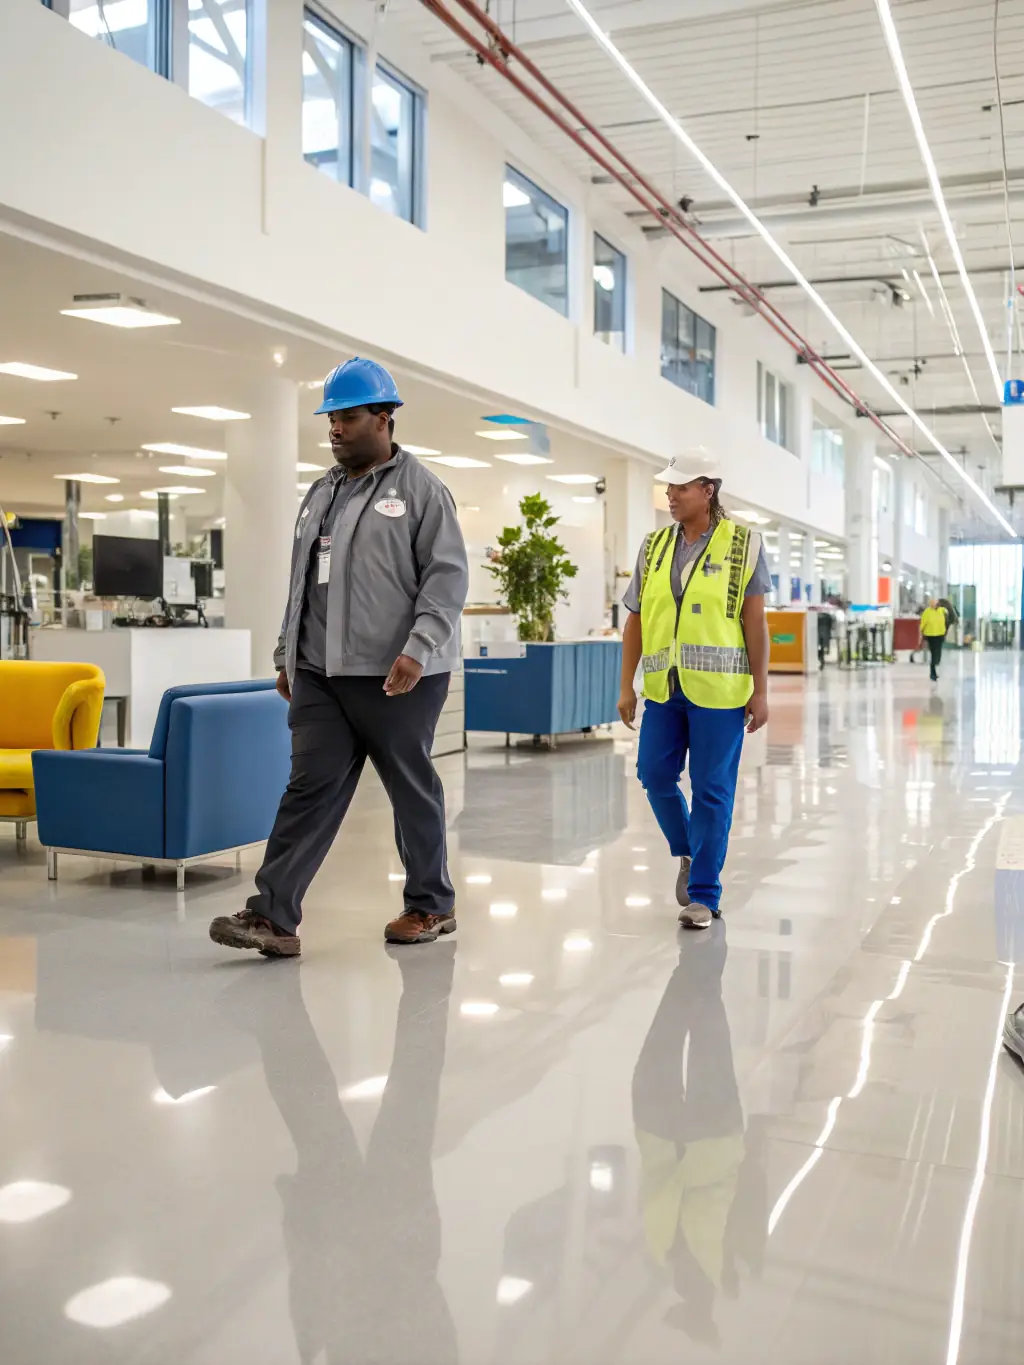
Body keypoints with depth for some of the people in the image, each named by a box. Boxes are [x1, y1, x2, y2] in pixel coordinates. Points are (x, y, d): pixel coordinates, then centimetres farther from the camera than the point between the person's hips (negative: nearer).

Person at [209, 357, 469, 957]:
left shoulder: (421, 489, -3)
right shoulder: (323, 492, 17)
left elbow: (448, 577, -11)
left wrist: (417, 649, -21)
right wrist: (287, 652, 19)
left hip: (394, 674, -6)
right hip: (320, 672, 6)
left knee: (412, 788, 6)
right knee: (310, 787, 1)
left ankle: (432, 904, 22)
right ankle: (274, 915, 0)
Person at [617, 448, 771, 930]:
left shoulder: (743, 545, 0)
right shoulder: (654, 547, 9)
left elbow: (755, 621, 0)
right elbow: (635, 619, 11)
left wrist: (760, 691, -3)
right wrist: (626, 686, 7)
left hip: (718, 689, -4)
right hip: (664, 688, 4)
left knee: (712, 790, 1)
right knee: (654, 774, 5)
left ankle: (704, 894, 13)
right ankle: (688, 853, 33)